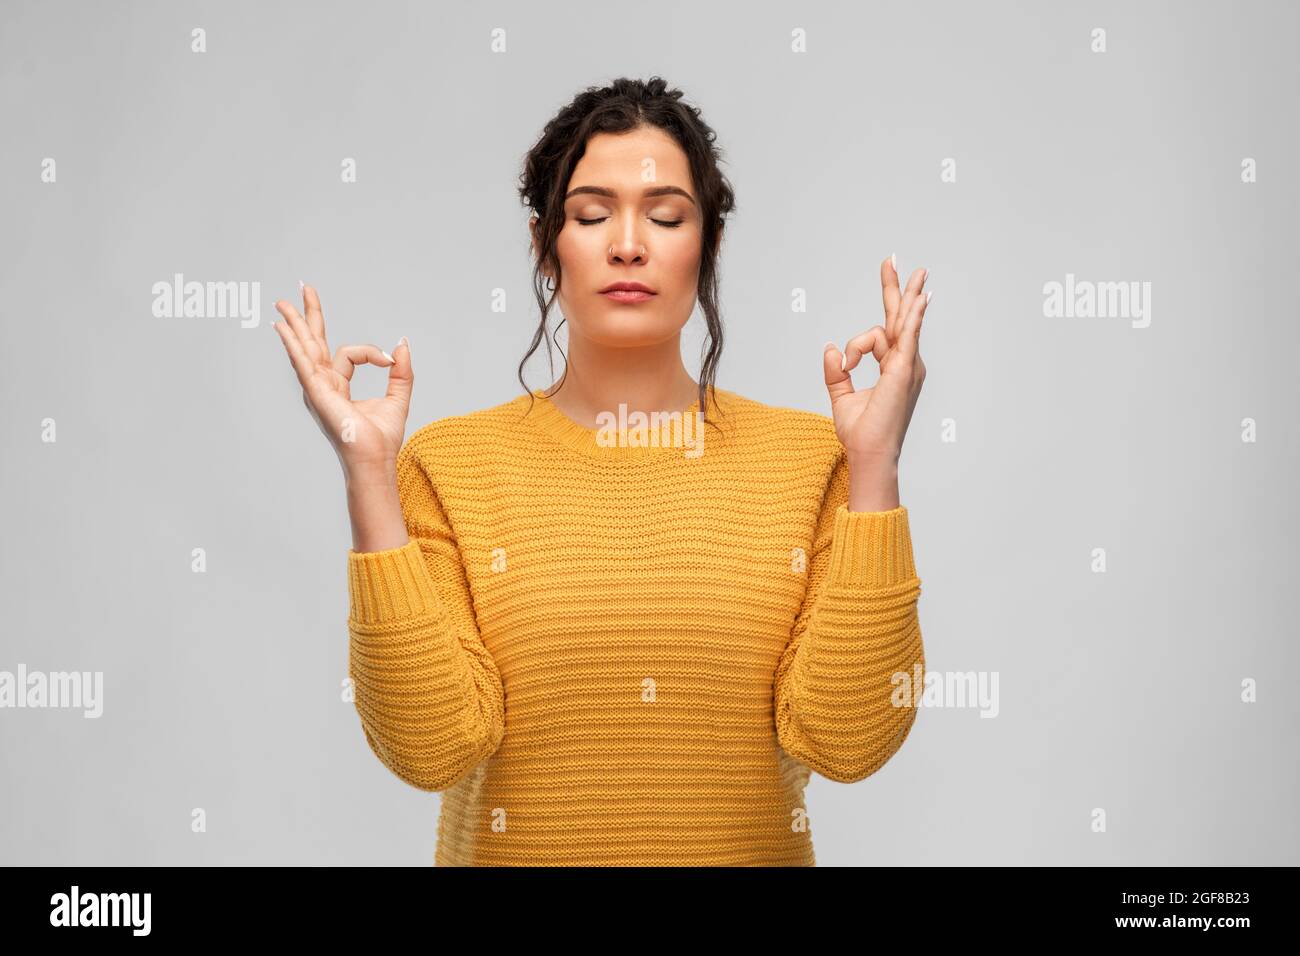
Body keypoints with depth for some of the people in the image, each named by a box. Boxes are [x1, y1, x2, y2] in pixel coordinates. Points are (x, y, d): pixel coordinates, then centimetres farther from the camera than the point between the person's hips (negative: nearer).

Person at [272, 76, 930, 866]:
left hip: (753, 845, 1)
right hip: (518, 848, 0)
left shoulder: (806, 454, -7)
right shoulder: (448, 463, -7)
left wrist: (874, 470, -19)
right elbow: (432, 747, -17)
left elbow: (848, 741, -15)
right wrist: (369, 475, -21)